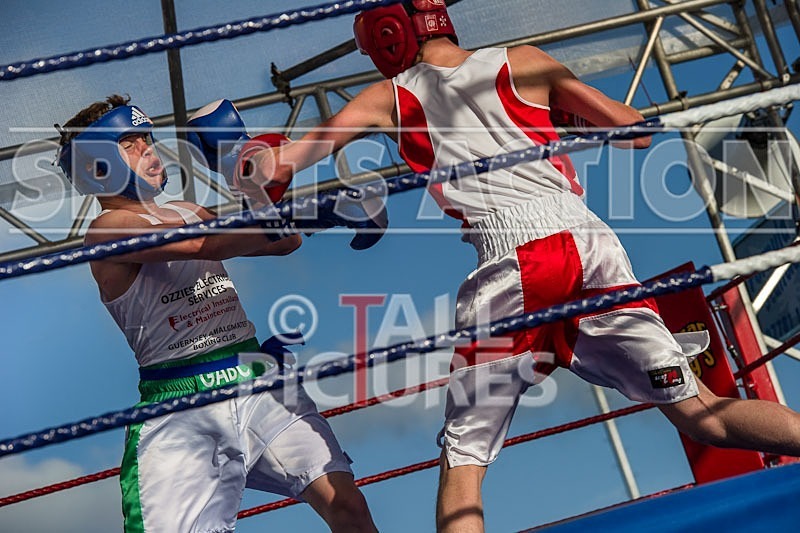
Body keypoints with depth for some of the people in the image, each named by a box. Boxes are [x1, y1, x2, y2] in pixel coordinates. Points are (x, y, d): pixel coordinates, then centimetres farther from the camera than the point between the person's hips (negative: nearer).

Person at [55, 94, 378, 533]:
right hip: (179, 409, -5)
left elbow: (284, 241, 20)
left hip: (260, 381, 6)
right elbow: (204, 246, -21)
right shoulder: (108, 229, -4)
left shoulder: (187, 212, 19)